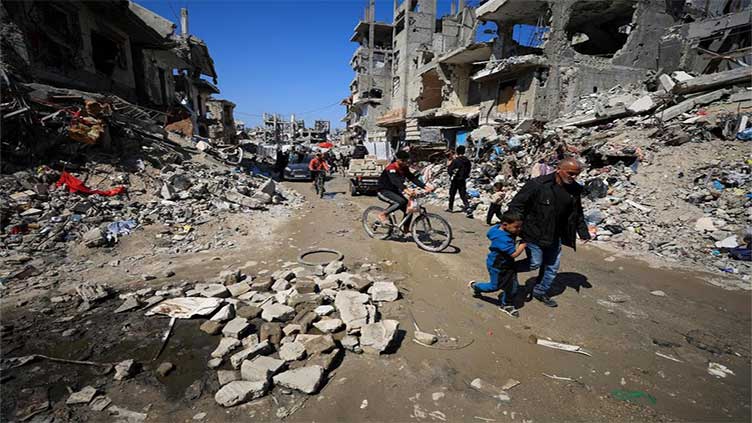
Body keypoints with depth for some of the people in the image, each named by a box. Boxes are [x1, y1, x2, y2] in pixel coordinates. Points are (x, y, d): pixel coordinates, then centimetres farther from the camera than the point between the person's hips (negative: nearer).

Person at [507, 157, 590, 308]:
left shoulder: (575, 189, -1)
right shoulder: (537, 184, -22)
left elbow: (577, 213, 15)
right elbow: (516, 205, -17)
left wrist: (584, 233, 12)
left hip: (555, 237, 7)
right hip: (534, 234, -7)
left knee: (552, 266, 15)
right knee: (535, 263, -2)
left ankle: (541, 292, 35)